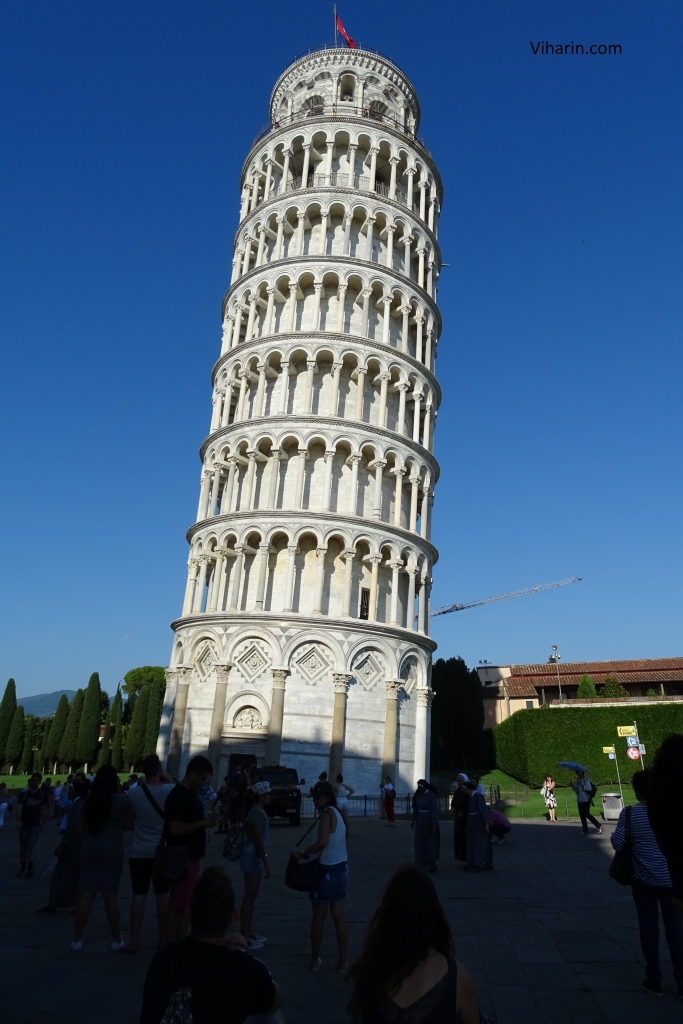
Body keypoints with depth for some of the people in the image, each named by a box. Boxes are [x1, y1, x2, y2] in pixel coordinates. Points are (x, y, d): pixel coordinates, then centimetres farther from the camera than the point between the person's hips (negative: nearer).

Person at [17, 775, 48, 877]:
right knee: (23, 848, 11)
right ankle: (22, 867, 28)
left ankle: (30, 868, -8)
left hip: (36, 825, 0)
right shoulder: (24, 794, -7)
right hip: (24, 825, 0)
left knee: (32, 847, -8)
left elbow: (44, 809, 7)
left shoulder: (41, 794, 0)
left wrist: (44, 823, 6)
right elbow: (19, 808, -18)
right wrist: (18, 820, -32)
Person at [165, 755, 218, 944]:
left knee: (186, 903, 16)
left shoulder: (192, 793, 11)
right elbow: (176, 829, -27)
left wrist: (206, 821, 3)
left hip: (192, 857, 10)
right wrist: (203, 823, -22)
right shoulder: (178, 796, -19)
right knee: (177, 905, -1)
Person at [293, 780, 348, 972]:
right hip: (340, 868, 7)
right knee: (339, 916, 13)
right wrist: (309, 852, 8)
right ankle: (343, 961, 18)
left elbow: (323, 842, -33)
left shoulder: (326, 814, -19)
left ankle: (315, 959, 24)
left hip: (327, 869, -7)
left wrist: (303, 852, -22)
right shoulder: (336, 813, 8)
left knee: (319, 917, 10)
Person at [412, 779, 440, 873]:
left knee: (430, 842, 3)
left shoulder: (431, 795, -16)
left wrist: (434, 823, -21)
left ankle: (431, 864, 10)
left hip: (429, 821, -6)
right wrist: (413, 820, 10)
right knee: (420, 842, 9)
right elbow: (415, 808, 8)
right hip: (420, 821, 6)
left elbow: (435, 809, -18)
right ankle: (422, 863, 18)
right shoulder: (418, 795, 1)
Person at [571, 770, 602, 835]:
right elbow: (576, 790, 17)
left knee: (586, 814, -8)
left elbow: (589, 788, -18)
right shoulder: (577, 780, 11)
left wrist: (582, 785, -25)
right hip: (579, 800, 7)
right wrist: (573, 786, -1)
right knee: (582, 815, 8)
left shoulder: (585, 779, -10)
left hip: (586, 800, -7)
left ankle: (599, 826, 7)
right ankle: (585, 830, 17)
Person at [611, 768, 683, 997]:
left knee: (649, 927, 10)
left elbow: (617, 843, -10)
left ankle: (654, 981, 18)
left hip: (644, 879, -1)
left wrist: (614, 832, 10)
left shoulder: (629, 813, -12)